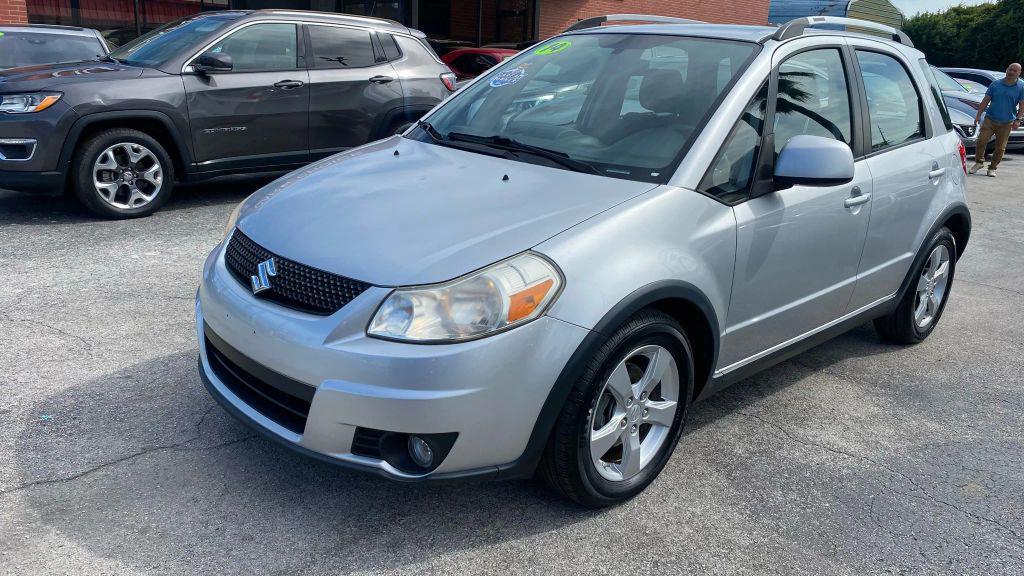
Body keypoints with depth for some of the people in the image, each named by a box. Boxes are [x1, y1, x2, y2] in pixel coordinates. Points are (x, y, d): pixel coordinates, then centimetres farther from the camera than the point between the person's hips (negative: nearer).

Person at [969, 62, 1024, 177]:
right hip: (990, 119, 0)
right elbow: (985, 100, 7)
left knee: (1000, 147, 3)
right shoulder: (995, 85, 5)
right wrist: (979, 114, 2)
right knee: (981, 140, -11)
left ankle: (992, 168, 15)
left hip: (1006, 123, 0)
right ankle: (979, 162, 8)